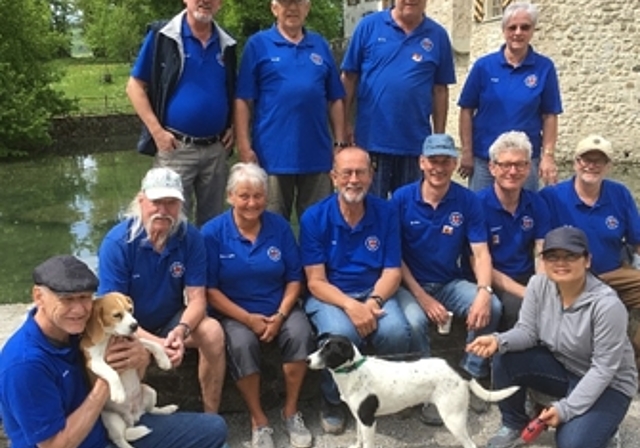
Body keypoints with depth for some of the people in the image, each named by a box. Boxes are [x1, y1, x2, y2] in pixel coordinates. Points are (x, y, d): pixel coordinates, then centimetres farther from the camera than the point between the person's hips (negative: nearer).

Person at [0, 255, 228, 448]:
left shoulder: (79, 329, -6)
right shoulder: (24, 363, -27)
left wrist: (141, 359, -17)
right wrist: (106, 379, -24)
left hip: (112, 427, 7)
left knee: (213, 428, 6)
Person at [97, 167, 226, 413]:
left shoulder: (190, 238, -14)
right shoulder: (117, 242, -21)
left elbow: (197, 298, -13)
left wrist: (181, 330, -36)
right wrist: (155, 343, -36)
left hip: (171, 321, 3)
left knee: (213, 331, -25)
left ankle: (211, 415, -11)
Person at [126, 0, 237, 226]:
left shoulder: (226, 44, 9)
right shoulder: (162, 36, -5)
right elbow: (135, 86, -4)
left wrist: (233, 126, 4)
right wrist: (157, 131, -12)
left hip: (216, 149, 5)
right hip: (176, 147, -4)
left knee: (212, 220, 14)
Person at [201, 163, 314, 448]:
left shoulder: (279, 226, -1)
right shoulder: (213, 232, -9)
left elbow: (294, 278, 3)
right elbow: (210, 289, -8)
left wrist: (280, 315, -13)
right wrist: (248, 319, -17)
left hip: (279, 309, 2)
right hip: (235, 312, -2)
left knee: (300, 333, -27)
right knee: (242, 343, -33)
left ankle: (291, 411, -6)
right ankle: (258, 420, -12)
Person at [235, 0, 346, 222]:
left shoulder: (321, 46, 11)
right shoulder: (258, 44, 1)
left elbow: (335, 100, 13)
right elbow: (243, 100, -3)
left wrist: (340, 143, 8)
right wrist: (244, 146, -9)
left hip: (316, 155, 3)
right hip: (273, 154, -3)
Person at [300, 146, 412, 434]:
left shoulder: (385, 213, -1)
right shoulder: (314, 217, -7)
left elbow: (392, 271, -1)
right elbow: (316, 281, -10)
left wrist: (374, 301, -21)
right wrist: (350, 305, -28)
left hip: (374, 293, 2)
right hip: (329, 296, -2)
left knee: (397, 332, -29)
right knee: (341, 334, -35)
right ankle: (332, 401, -4)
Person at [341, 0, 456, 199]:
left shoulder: (438, 35, 4)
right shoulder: (369, 25, -1)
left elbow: (440, 90, 6)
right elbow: (349, 77, 1)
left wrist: (439, 138, 5)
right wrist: (344, 124, -3)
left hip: (415, 143, 2)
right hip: (371, 139, -1)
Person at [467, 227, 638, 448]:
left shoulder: (607, 304, -29)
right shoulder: (538, 284, -13)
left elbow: (603, 369, -25)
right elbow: (527, 332, -9)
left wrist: (566, 409, -29)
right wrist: (499, 341, -32)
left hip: (608, 385, -5)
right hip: (560, 365, 5)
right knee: (505, 361, -18)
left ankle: (601, 426, 9)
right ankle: (514, 425, 6)